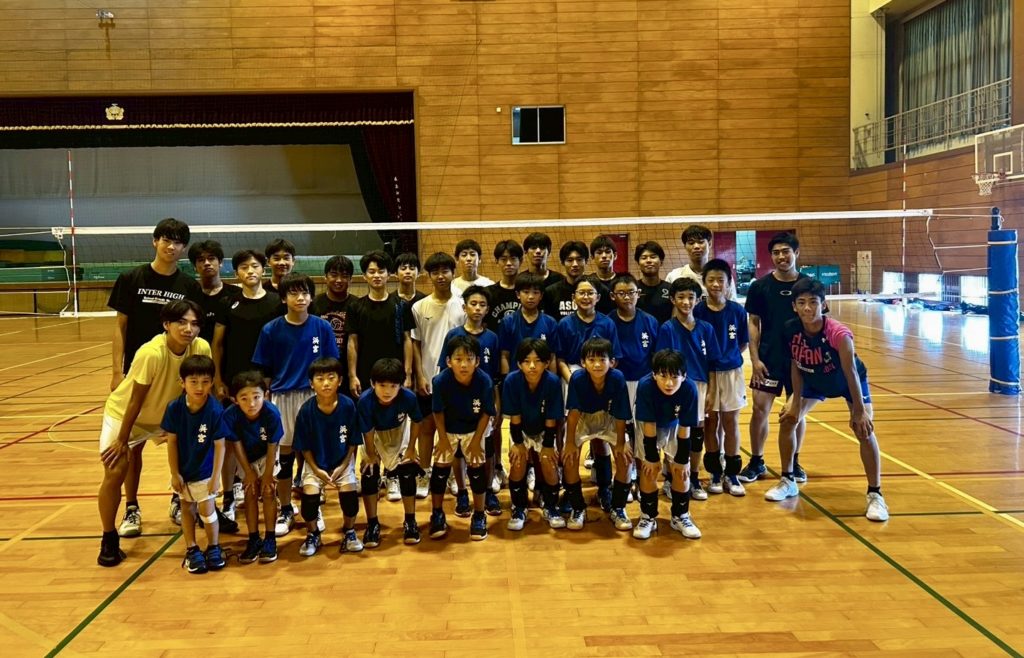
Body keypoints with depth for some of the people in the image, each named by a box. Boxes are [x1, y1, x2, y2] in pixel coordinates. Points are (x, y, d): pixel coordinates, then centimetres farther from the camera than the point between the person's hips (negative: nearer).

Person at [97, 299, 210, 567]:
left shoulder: (202, 348, -23)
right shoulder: (151, 353, -36)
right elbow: (136, 400, -25)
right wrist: (122, 439, -16)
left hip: (167, 414, 5)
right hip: (124, 414, -5)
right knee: (114, 473, -11)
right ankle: (109, 541, 8)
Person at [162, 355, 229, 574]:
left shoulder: (215, 410, -23)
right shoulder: (175, 408, -17)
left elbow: (220, 445, -17)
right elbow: (172, 442, -8)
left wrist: (216, 476, -16)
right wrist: (175, 474, -6)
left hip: (205, 471, -2)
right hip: (183, 470, 2)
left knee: (206, 509, 1)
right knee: (188, 508, 15)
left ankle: (214, 547, 23)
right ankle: (191, 549, 30)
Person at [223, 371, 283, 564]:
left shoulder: (272, 413, -36)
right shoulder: (231, 415, -33)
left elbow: (272, 446, -23)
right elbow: (236, 445, -18)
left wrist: (268, 474, -15)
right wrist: (249, 472, -11)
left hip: (266, 456, -1)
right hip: (246, 458, 1)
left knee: (268, 492, -7)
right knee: (250, 493, 0)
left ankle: (270, 539, 3)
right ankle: (253, 540, 10)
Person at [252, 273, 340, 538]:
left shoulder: (322, 327, -1)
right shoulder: (271, 330, -3)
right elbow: (263, 371, 2)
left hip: (314, 397, 0)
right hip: (282, 397, 0)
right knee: (284, 456, 7)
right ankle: (285, 510, 23)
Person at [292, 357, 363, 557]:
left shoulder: (348, 406, -17)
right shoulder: (306, 410, -17)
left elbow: (353, 442, -7)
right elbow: (304, 447, -7)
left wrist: (342, 467, -13)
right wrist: (317, 470, -15)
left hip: (342, 461, 0)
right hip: (315, 462, 0)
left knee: (349, 491, -19)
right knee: (309, 493, -18)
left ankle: (349, 532, 10)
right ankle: (313, 535, 10)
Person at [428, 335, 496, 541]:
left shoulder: (484, 382, -30)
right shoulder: (440, 381, -31)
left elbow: (486, 413, -15)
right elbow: (438, 412, -14)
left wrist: (477, 440, -11)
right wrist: (443, 438, -8)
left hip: (474, 429, 0)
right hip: (448, 429, 0)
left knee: (476, 467, -4)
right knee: (440, 467, -1)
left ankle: (479, 516, 13)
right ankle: (437, 515, 17)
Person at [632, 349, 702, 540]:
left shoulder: (689, 388, -34)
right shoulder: (645, 386, -38)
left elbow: (684, 429, -23)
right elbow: (649, 426, -28)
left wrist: (682, 460, -15)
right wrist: (651, 457, -19)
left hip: (674, 426, 2)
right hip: (650, 426, -1)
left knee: (682, 470, -1)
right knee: (650, 469, -9)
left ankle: (680, 516, 18)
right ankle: (648, 517, 9)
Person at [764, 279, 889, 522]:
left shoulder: (839, 334, -39)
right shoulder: (791, 329, -27)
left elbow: (851, 373, -33)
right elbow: (796, 366, -14)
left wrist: (859, 411, -32)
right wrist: (796, 401, -13)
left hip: (847, 381, -4)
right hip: (814, 381, 4)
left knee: (864, 430, -17)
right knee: (788, 419, -2)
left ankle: (875, 495, -5)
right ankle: (788, 482, 15)